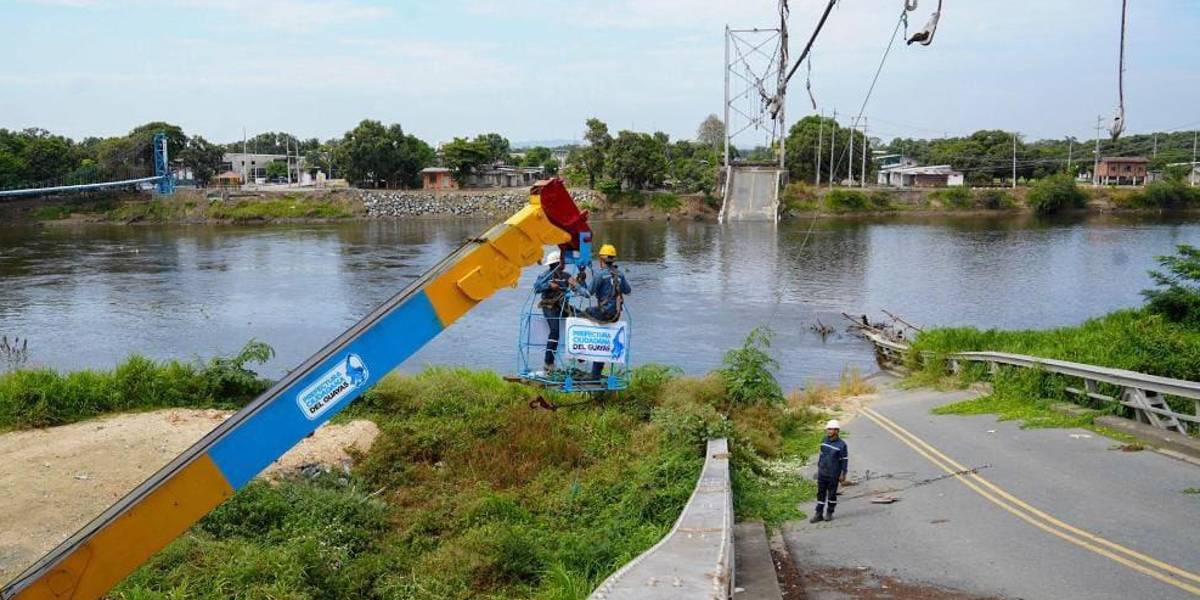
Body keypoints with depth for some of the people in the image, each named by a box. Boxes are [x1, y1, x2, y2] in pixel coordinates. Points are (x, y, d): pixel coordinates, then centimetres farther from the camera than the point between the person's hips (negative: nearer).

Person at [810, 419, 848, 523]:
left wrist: (843, 474, -9)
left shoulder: (841, 444, -12)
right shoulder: (824, 441, 5)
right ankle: (818, 514, 11)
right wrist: (818, 467, 17)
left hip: (833, 474, -5)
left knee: (832, 494, 8)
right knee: (821, 493, 7)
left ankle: (829, 513, 21)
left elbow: (845, 460, -9)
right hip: (822, 473, 5)